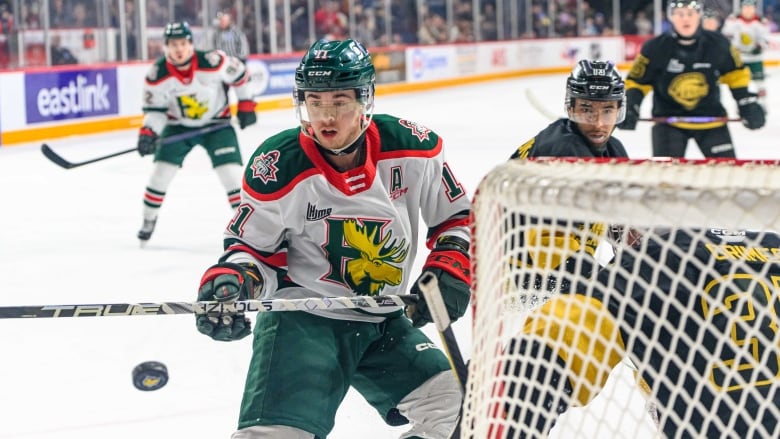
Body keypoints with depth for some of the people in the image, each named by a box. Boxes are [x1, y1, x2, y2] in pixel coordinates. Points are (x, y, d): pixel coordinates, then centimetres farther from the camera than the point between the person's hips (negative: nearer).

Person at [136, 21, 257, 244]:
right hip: (178, 126, 2)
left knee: (231, 171, -13)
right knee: (162, 170, -5)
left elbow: (239, 73, -9)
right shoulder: (157, 75, -20)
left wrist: (246, 104, -5)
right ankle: (148, 221, 14)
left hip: (216, 123, -2)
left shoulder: (212, 62, -27)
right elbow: (155, 109, -10)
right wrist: (148, 132, -26)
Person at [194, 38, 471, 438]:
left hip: (383, 320, 4)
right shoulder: (278, 168, -16)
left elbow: (457, 217, 8)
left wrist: (448, 270, -7)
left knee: (453, 404, -3)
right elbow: (252, 244, -1)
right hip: (301, 315, -4)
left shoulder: (412, 150, -9)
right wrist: (230, 280, -21)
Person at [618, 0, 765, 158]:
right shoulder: (655, 48, -15)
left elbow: (735, 74, 5)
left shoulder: (717, 44, -10)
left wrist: (747, 104, -1)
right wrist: (630, 108, -19)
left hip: (710, 119, 2)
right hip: (669, 119, -2)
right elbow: (637, 81, -5)